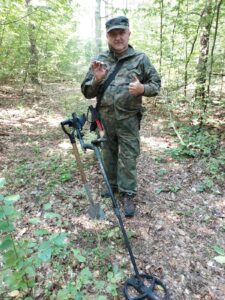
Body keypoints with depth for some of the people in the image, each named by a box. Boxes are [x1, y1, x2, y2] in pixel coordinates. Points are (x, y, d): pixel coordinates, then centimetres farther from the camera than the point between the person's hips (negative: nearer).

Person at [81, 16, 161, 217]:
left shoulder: (140, 58, -1)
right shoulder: (100, 60, 5)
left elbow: (156, 84, 4)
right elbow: (87, 92, 5)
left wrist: (142, 88, -18)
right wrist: (97, 80, -16)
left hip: (128, 119, -3)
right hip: (104, 118, 3)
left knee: (128, 157, 2)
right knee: (108, 154, 15)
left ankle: (128, 195, 15)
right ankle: (112, 185, 35)